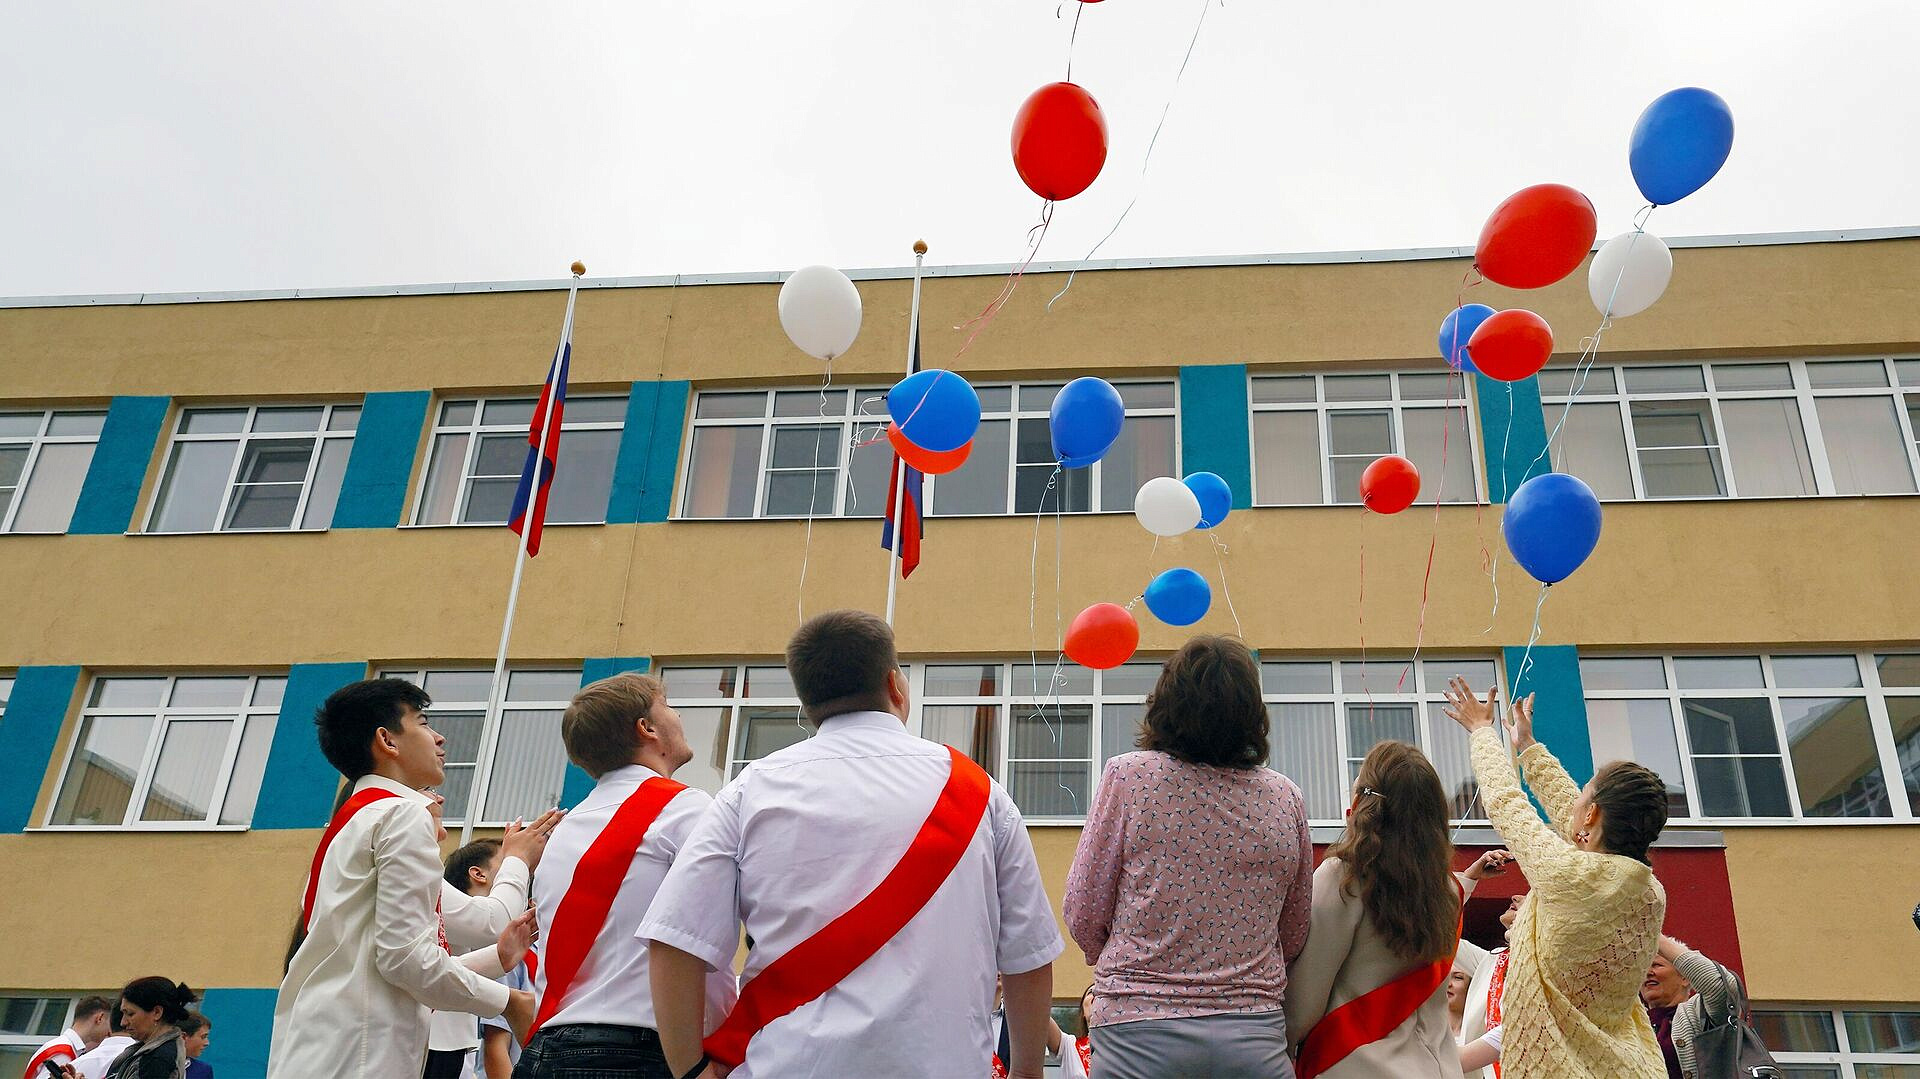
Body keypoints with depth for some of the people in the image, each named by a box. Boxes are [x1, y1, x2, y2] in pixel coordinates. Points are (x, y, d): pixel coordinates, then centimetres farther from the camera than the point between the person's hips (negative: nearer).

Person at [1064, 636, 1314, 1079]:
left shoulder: (1128, 775, -6)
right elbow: (1294, 937, 12)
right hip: (1256, 1039, 2)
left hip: (1140, 1034, -2)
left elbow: (1083, 914, -2)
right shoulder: (1286, 797, 2)